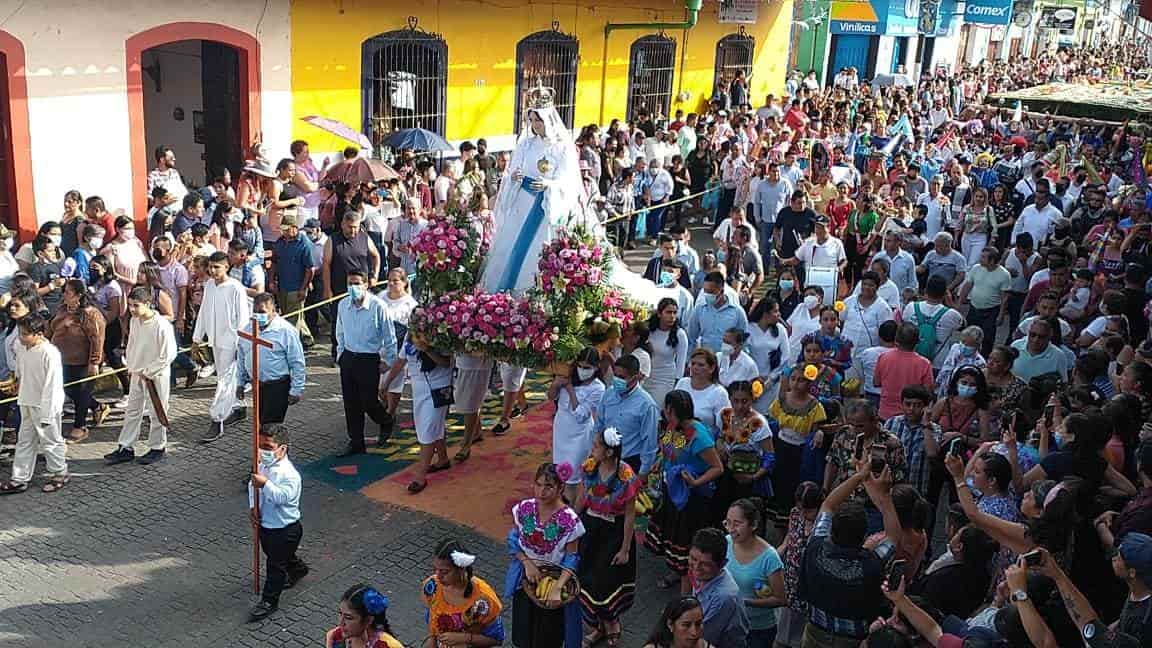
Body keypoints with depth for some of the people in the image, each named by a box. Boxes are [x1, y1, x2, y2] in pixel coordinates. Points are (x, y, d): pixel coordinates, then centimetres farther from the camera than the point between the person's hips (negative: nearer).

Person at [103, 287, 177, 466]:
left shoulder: (162, 325, -22)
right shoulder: (134, 321, 1)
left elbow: (168, 355, -21)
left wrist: (147, 372, -16)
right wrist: (130, 366, 5)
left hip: (156, 376, -7)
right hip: (137, 375, 7)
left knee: (157, 413, 6)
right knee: (132, 411, 13)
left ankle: (158, 448, 20)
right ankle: (125, 448, 21)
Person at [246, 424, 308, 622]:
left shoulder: (289, 474, -27)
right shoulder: (264, 465, -4)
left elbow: (282, 497, -37)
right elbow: (253, 484, 11)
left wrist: (265, 484, -42)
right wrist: (253, 506, -3)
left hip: (285, 529, -9)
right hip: (266, 524, 9)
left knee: (275, 564, 4)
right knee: (277, 555, 30)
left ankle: (269, 601, 19)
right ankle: (298, 569, 57)